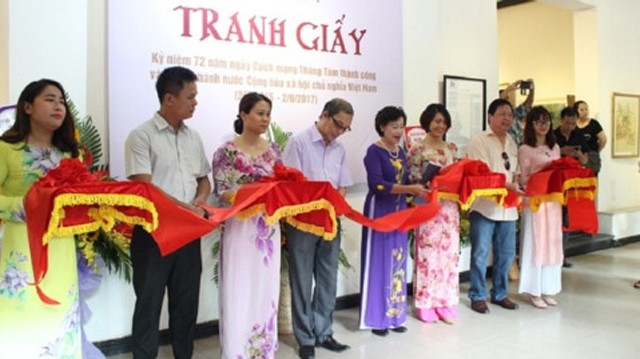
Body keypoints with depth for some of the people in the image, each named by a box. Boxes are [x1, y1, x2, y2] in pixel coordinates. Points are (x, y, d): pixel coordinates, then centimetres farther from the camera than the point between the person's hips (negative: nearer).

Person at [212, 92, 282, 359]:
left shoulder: (273, 149, 9)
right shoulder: (228, 151, -6)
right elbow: (222, 192, -9)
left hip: (269, 228, 5)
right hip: (241, 227, -5)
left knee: (266, 289, 12)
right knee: (240, 291, 0)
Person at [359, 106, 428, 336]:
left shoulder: (400, 151, 12)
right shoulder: (374, 151, -10)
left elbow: (403, 180, 14)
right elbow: (377, 185, -22)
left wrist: (419, 186, -6)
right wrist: (410, 189, -27)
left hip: (399, 211, 7)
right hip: (379, 212, -7)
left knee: (397, 263, 10)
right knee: (379, 262, -2)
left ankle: (393, 314, 20)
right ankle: (376, 318, 9)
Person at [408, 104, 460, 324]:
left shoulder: (452, 149, 13)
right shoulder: (418, 149, -3)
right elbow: (413, 180, -7)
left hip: (450, 207, 5)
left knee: (449, 253, 6)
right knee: (428, 254, -2)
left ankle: (445, 303, 17)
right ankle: (426, 304, 9)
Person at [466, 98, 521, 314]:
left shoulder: (512, 143, 16)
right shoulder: (479, 140, -6)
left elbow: (515, 172, 18)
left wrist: (516, 190, -1)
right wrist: (505, 184, -22)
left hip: (507, 207, 7)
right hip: (484, 206, -7)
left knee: (506, 254, 13)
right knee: (480, 254, 0)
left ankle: (499, 294, 28)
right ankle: (478, 296, 13)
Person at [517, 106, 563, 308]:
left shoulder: (555, 147, 14)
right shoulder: (525, 149, -5)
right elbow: (524, 179, -7)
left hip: (554, 200, 6)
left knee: (552, 244, 9)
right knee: (535, 244, -2)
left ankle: (548, 289, 18)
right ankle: (534, 291, 7)